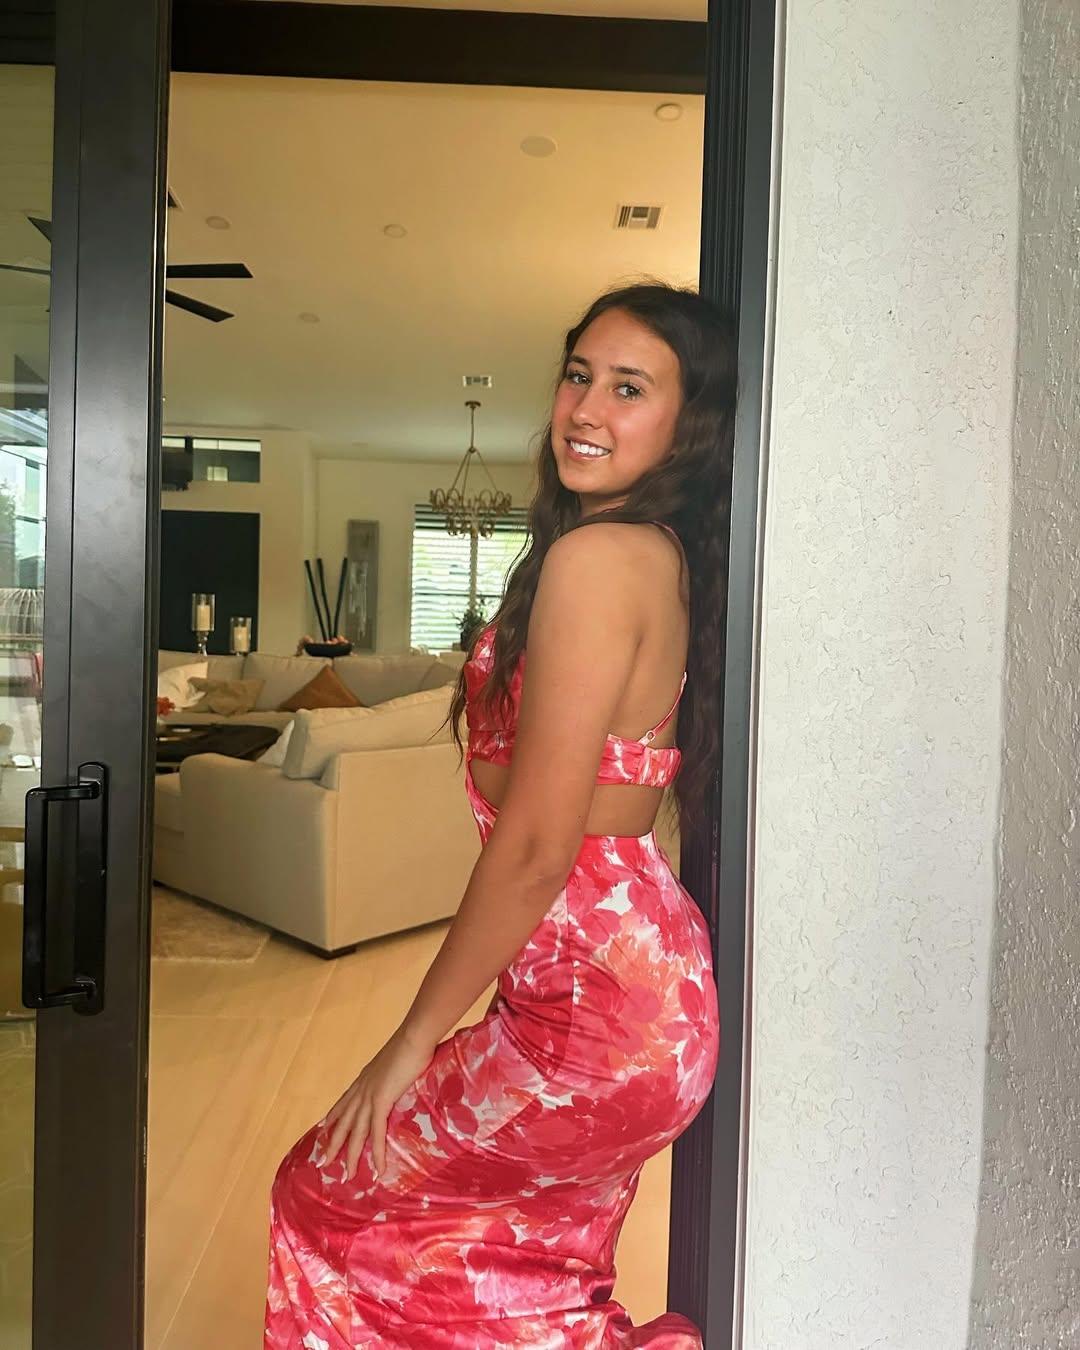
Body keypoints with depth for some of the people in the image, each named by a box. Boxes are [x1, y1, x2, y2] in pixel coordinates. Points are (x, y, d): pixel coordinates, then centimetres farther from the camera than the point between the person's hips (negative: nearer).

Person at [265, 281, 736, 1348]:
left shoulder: (596, 553, -21)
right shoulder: (666, 554, 7)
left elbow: (535, 849, -22)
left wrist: (413, 1040, -9)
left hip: (594, 1010, -9)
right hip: (645, 982, 9)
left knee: (335, 1193, 11)